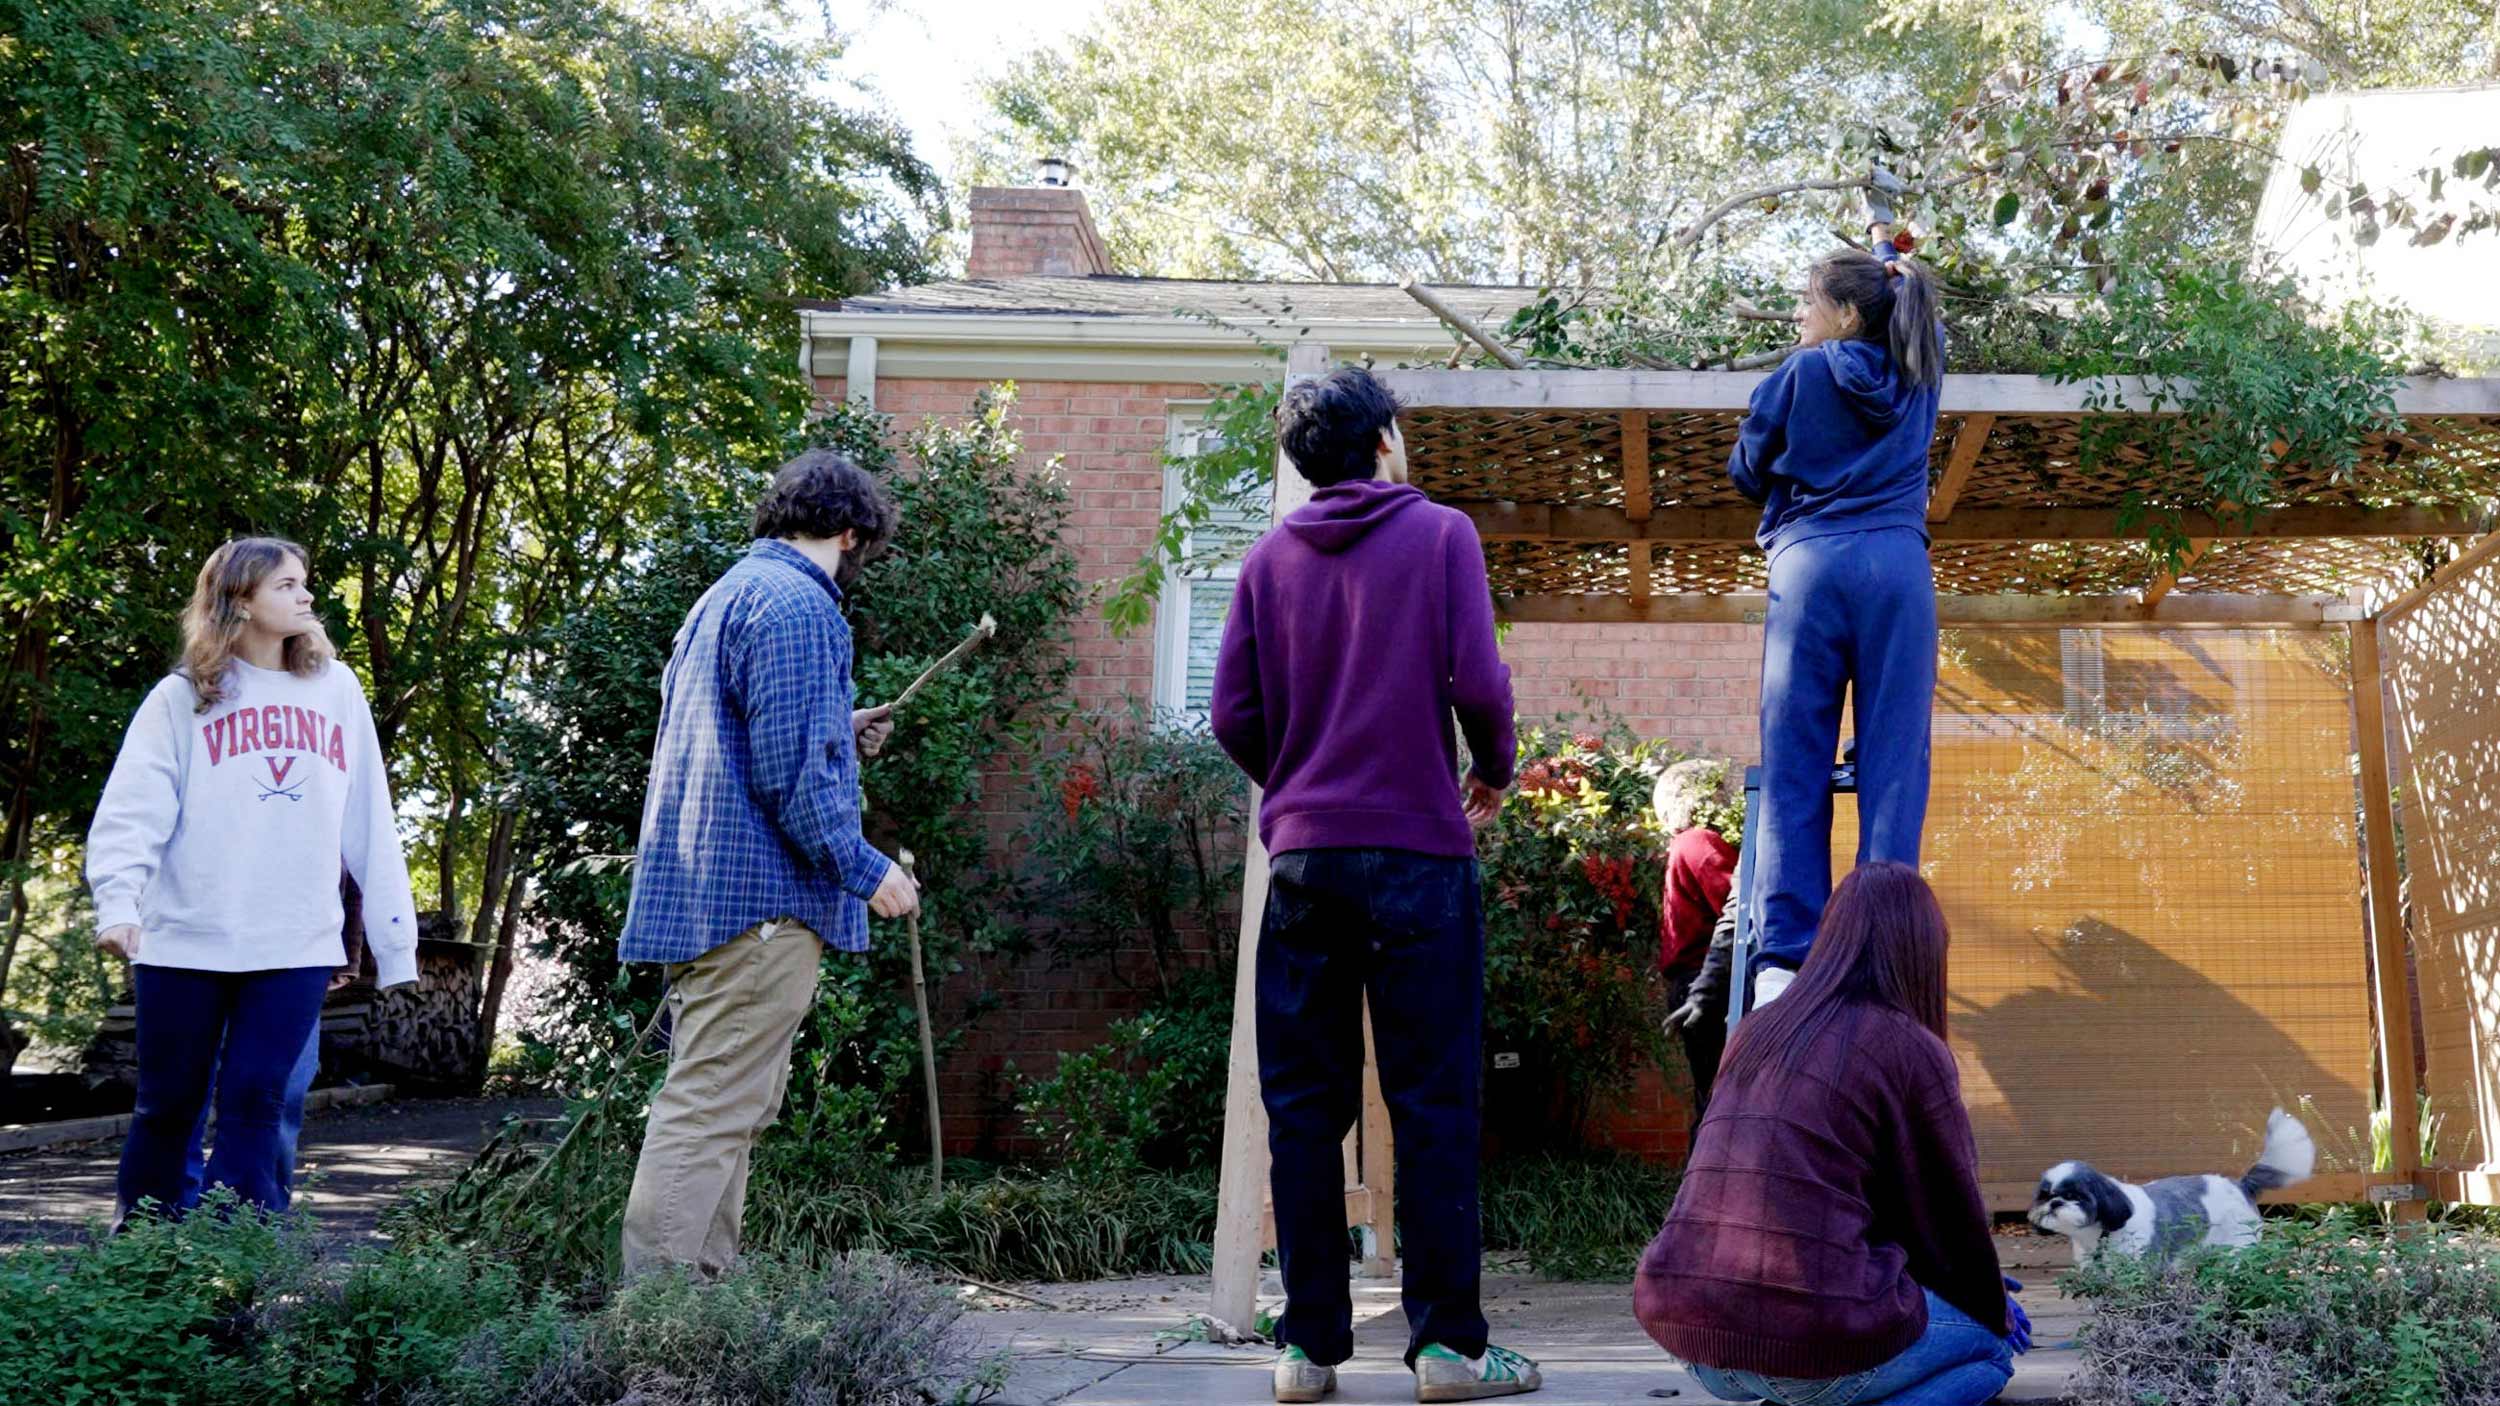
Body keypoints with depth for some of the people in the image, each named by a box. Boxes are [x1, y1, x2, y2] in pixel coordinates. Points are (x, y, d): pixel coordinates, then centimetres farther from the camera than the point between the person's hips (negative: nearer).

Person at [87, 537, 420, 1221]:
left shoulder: (336, 689, 10)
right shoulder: (183, 697, 4)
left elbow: (370, 821, 9)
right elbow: (134, 807, -7)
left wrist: (395, 937, 6)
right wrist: (118, 901, -23)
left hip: (297, 944, 1)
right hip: (185, 939, -1)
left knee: (257, 1102, -3)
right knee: (169, 1104, 8)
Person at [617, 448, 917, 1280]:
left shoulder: (725, 595, 20)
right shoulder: (797, 604, -12)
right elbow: (791, 772, -18)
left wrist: (836, 735, 34)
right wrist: (867, 871, -11)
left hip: (700, 895, 10)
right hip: (759, 898, -10)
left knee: (718, 1111, 15)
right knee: (711, 1110, -9)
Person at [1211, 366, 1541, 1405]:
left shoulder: (1270, 558, 9)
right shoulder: (1439, 535, 0)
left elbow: (1233, 717, 4)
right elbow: (1477, 681, -9)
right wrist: (1494, 770, 9)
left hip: (1302, 854, 3)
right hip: (1418, 849, -3)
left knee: (1304, 1104, 7)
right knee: (1434, 1102, 2)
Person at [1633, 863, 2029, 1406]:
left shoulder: (1758, 1031, 15)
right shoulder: (1911, 1048, -4)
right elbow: (1947, 1213, 7)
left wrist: (1976, 1285, 35)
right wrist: (1994, 1307, 29)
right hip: (1814, 1343, -7)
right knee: (1994, 1341, 21)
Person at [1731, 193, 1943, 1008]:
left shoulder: (1802, 374, 3)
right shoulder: (1919, 370, 15)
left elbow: (1744, 473, 11)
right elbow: (1917, 310, 39)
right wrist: (1887, 252, 54)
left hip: (1810, 565, -3)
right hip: (1898, 566, 3)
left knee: (1794, 765, -4)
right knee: (1894, 761, -1)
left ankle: (1785, 955, -11)